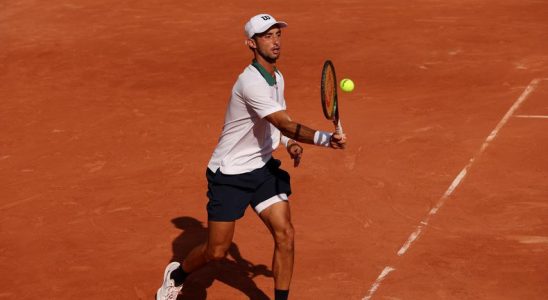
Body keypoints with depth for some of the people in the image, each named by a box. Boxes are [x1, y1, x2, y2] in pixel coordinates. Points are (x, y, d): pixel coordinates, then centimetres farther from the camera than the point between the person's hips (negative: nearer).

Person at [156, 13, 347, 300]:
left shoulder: (277, 77, 4)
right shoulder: (251, 82, -25)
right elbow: (287, 125, -35)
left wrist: (289, 144, 1)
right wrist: (326, 138, -47)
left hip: (263, 167, 7)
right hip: (230, 174, -7)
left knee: (285, 235, -7)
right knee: (217, 250, 3)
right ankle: (177, 275, 33)